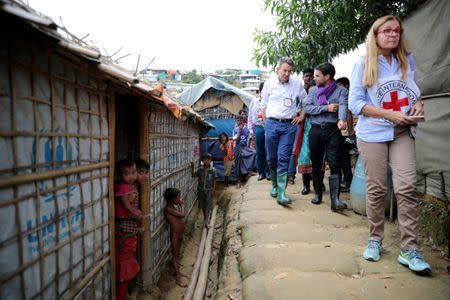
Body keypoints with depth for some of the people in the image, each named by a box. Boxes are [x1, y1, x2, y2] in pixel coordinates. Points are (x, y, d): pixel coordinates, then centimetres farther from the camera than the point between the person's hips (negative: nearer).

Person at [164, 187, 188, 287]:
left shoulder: (173, 207, 5)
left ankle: (178, 271, 37)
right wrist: (182, 205, -13)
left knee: (177, 254, 21)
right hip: (175, 235, -9)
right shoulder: (168, 209, -24)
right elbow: (182, 215, -26)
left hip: (179, 234, 9)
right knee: (175, 255, 2)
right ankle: (178, 278, 12)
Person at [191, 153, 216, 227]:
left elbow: (214, 180, -5)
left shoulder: (213, 170, -8)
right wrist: (192, 167, -13)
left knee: (208, 205, -6)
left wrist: (213, 190, -8)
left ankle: (206, 220, -6)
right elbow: (193, 175, -3)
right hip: (201, 189, 3)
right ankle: (205, 217, 33)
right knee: (202, 205, 14)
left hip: (209, 190, -3)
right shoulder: (200, 169, -2)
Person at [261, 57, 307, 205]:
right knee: (271, 158, 6)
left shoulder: (297, 84, 5)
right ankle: (275, 185, 25)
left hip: (289, 125, -1)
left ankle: (281, 193, -9)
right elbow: (264, 104, 13)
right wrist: (265, 122, 8)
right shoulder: (269, 83, 6)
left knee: (284, 159, -7)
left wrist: (300, 116, 9)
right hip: (271, 124, 1)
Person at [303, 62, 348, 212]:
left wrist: (342, 119, -38)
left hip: (333, 130, -3)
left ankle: (335, 199, -12)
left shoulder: (341, 91, 3)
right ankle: (318, 193, 26)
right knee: (316, 164, 11)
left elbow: (343, 106, -17)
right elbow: (306, 107, -1)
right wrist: (326, 108, -12)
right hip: (316, 130, 3)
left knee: (335, 164, -11)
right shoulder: (313, 90, 13)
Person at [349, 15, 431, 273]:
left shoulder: (409, 60, 9)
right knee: (376, 189, 3)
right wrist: (390, 114, -17)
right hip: (373, 133, -2)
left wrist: (418, 104, -3)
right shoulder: (364, 64, -1)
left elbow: (415, 90, 21)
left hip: (403, 133, 2)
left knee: (407, 187, -9)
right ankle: (375, 240, 19)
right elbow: (356, 102, -7)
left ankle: (409, 249, -2)